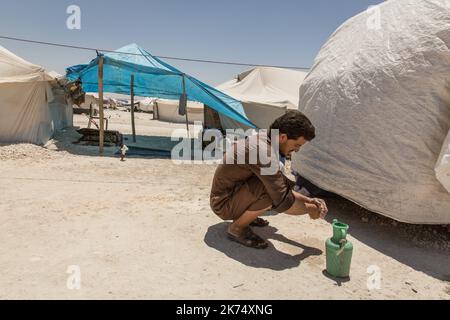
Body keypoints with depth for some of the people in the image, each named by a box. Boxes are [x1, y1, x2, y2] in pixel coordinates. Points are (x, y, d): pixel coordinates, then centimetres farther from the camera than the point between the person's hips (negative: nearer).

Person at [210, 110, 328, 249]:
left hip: (231, 193, 9)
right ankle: (237, 228, -8)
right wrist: (309, 209, -10)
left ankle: (244, 215, 15)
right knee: (272, 191, -29)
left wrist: (309, 200, 2)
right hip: (223, 203, -9)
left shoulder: (263, 139, -1)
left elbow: (282, 186, 10)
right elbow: (282, 201, -28)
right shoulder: (264, 153, -31)